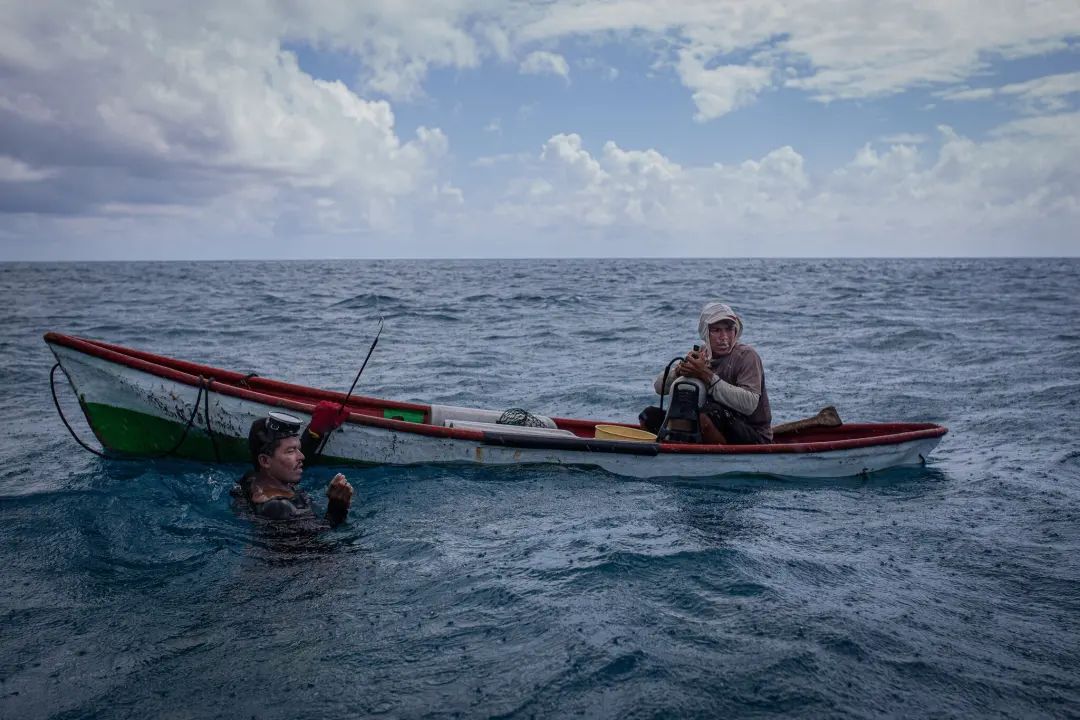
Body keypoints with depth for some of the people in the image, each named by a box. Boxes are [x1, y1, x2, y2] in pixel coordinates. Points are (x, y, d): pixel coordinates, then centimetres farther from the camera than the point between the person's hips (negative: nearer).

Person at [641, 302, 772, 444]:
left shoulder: (746, 355, -12)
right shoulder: (700, 355, 5)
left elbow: (750, 404, -28)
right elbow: (659, 386, 3)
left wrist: (707, 375, -27)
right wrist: (679, 370, -19)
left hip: (754, 437, -6)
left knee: (709, 412, -37)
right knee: (649, 416, -4)